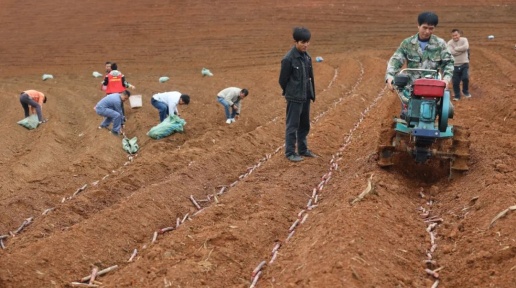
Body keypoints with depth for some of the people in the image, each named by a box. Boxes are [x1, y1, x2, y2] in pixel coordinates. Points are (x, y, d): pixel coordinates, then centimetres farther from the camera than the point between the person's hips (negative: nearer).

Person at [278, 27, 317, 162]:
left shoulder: (307, 57, 6)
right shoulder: (288, 59, -16)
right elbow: (282, 80, -9)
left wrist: (312, 93, 10)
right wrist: (289, 93, 3)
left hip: (305, 97, 7)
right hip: (294, 98, -7)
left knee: (305, 124, 16)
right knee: (292, 125, 0)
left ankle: (303, 149, 28)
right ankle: (290, 152, 8)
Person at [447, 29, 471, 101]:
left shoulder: (464, 40, -3)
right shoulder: (450, 43, -4)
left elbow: (466, 47, -23)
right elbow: (452, 52, -20)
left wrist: (456, 48, -15)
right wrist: (461, 50, -15)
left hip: (464, 64, -1)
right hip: (455, 65, 1)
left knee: (465, 78, -17)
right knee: (455, 82, 3)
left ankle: (466, 91, 10)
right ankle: (457, 96, 20)